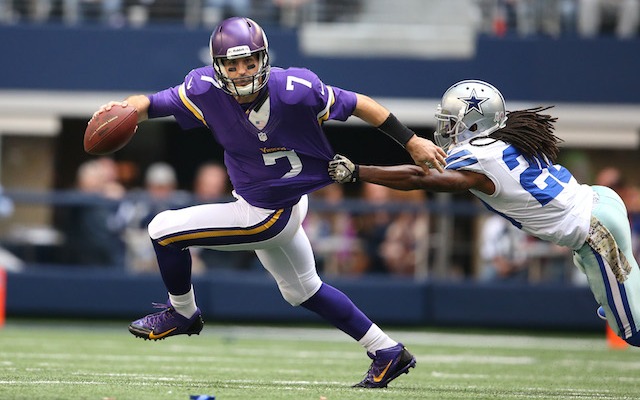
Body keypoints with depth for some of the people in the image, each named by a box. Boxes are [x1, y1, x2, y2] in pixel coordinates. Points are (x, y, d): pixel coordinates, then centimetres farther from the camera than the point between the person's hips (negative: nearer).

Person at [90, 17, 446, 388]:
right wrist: (125, 108, -42)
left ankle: (183, 314, 17)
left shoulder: (296, 90, -27)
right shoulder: (207, 90, -15)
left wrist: (412, 142, -11)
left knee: (163, 229, -10)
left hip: (269, 215, -7)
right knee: (303, 290, 24)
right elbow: (155, 102, -18)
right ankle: (388, 353, 36)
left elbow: (358, 104, -17)